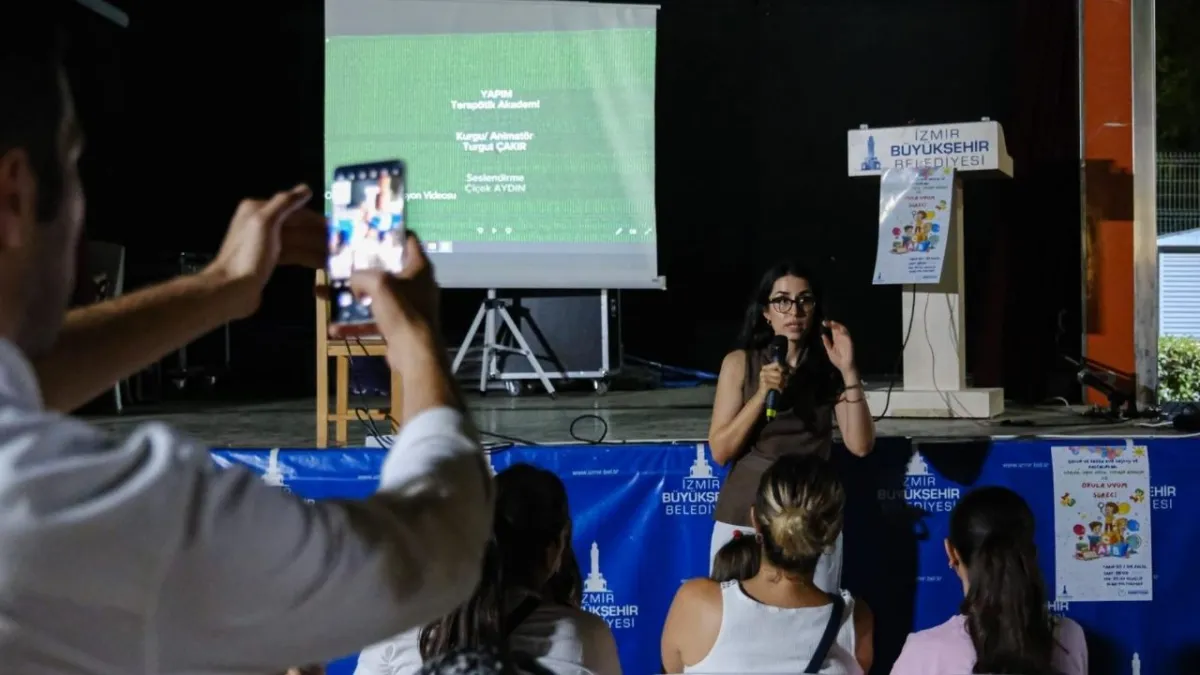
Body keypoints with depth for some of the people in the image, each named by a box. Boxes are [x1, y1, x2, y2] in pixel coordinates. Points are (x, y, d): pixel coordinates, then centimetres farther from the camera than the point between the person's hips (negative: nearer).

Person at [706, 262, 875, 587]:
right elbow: (720, 451, -5)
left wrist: (849, 371, -14)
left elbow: (860, 445, -7)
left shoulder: (828, 368, 2)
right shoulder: (739, 363, 0)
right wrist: (762, 394, -16)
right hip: (744, 519, 0)